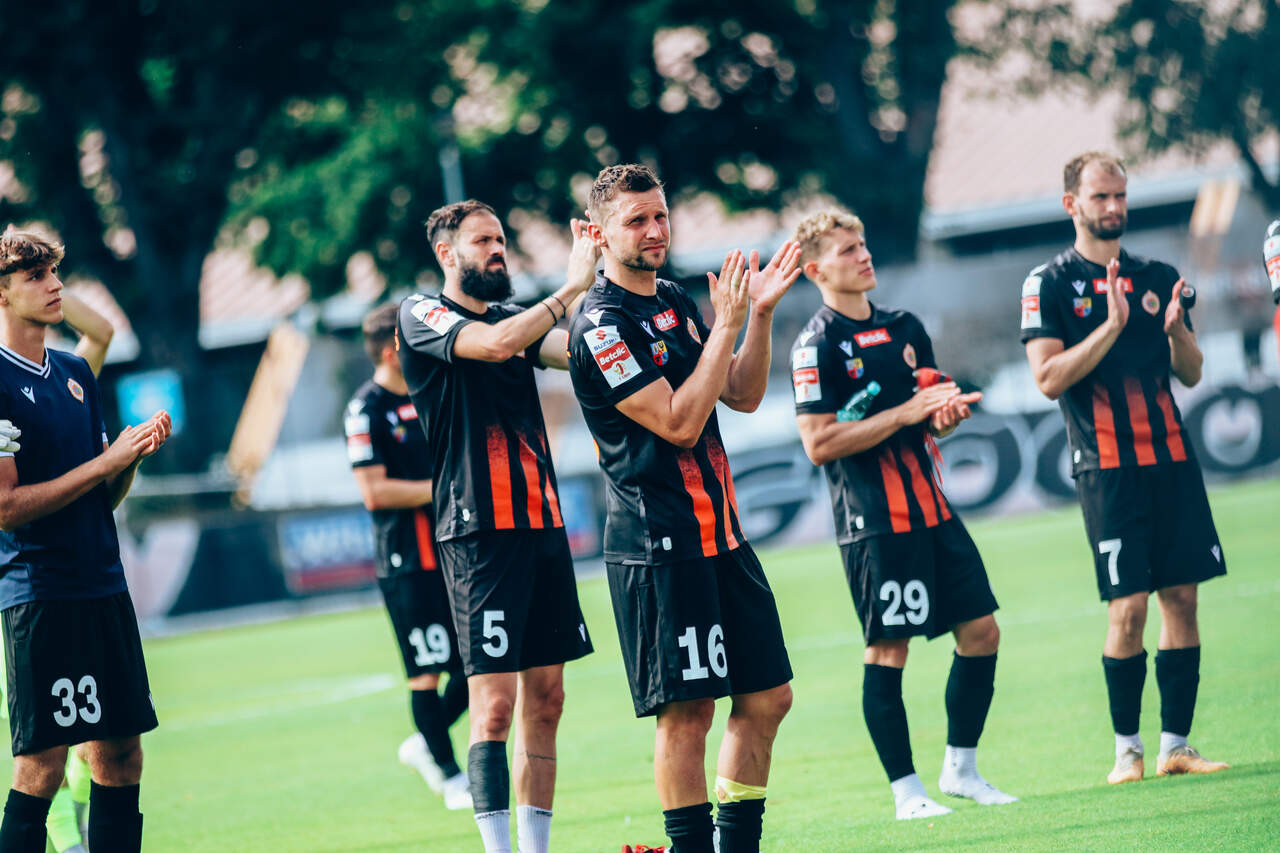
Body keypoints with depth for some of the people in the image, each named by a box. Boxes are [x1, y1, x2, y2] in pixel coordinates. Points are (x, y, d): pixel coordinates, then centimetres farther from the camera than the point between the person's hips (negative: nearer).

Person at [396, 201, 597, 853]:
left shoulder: (513, 316, 18)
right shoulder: (421, 315, -2)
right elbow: (495, 344, -21)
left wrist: (601, 278, -11)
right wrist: (572, 287, -18)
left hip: (542, 523, 7)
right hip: (480, 530, -7)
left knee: (545, 700, 6)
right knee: (495, 704, -11)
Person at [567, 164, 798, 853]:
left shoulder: (675, 301, 15)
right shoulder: (601, 323, -12)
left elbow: (743, 395, 17)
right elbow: (679, 422, -18)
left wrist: (760, 312, 5)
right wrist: (727, 324, -16)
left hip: (720, 532, 9)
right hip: (658, 543, -9)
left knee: (766, 697, 9)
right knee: (686, 711, -7)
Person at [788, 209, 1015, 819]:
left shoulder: (904, 327, 15)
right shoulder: (816, 346, -9)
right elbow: (819, 443, -16)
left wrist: (946, 411, -1)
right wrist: (904, 413, -18)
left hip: (932, 510, 8)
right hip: (874, 521, -8)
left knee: (981, 633, 7)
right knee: (887, 651, -5)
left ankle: (961, 770, 20)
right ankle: (907, 792, 3)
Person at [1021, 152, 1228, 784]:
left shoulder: (1158, 277, 14)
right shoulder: (1048, 284, 1)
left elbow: (1191, 373, 16)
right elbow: (1049, 378, -9)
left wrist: (1175, 328, -5)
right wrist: (1111, 325, -19)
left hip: (1171, 458, 5)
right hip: (1108, 466, -5)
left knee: (1182, 596, 1)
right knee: (1128, 607, -9)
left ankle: (1176, 745, 7)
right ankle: (1127, 749, 2)